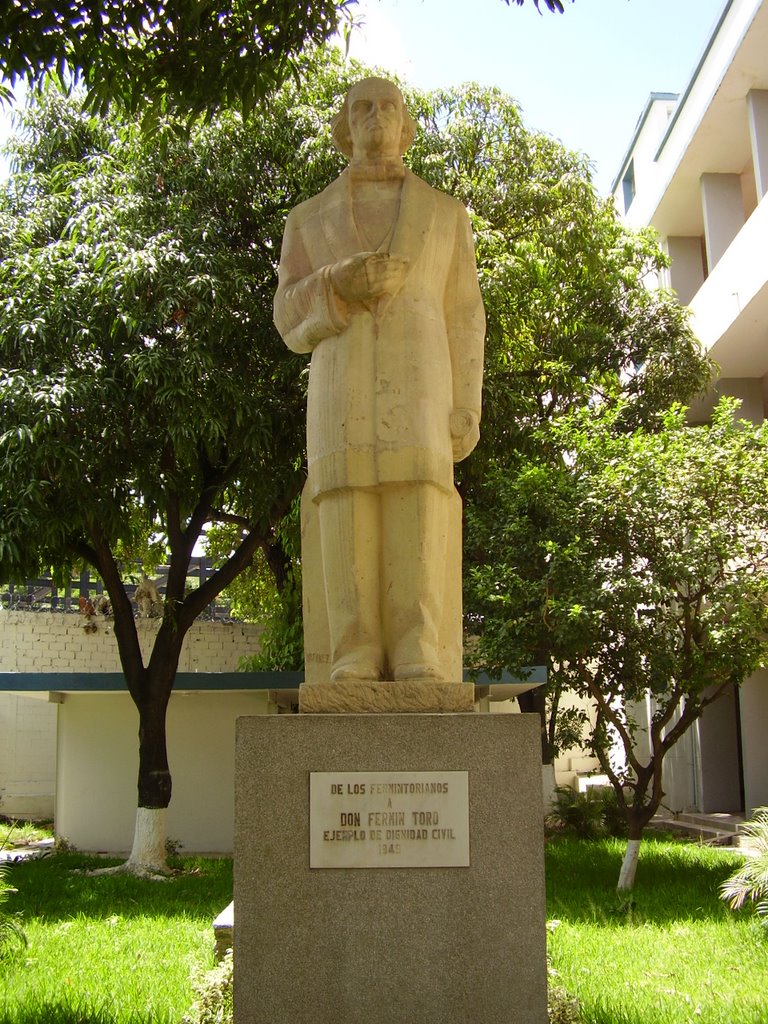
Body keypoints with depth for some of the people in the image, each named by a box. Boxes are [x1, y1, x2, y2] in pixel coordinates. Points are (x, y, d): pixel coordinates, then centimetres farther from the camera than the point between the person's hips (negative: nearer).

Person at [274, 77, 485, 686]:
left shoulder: (446, 213, 19)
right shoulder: (309, 219, 21)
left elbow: (463, 319, 12)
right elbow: (291, 318, 11)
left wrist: (467, 407, 0)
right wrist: (339, 284, -10)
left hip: (417, 376, 0)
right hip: (341, 378, 1)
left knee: (418, 497, -15)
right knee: (348, 500, -13)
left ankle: (417, 656, -17)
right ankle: (357, 657, -14)